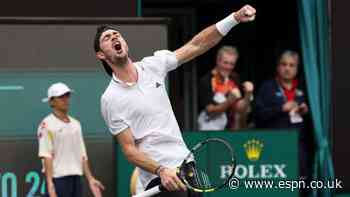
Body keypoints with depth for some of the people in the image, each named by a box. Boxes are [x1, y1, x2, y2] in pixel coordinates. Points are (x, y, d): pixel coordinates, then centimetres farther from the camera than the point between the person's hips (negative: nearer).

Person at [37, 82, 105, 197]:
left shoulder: (76, 124, 17)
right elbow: (46, 155, -14)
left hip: (76, 178, 8)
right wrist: (50, 185, -22)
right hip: (58, 178, -8)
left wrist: (90, 179, 10)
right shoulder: (47, 124, -6)